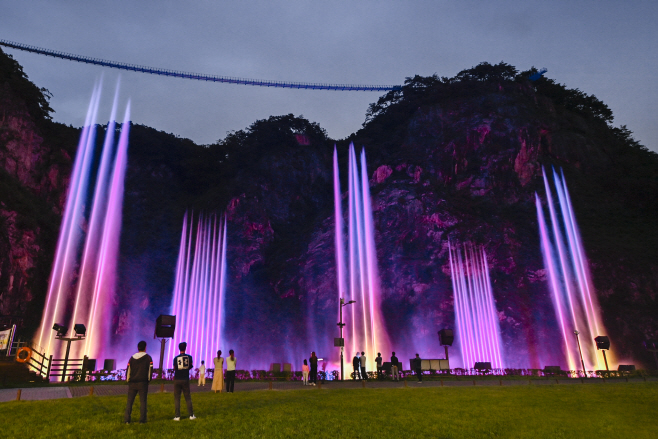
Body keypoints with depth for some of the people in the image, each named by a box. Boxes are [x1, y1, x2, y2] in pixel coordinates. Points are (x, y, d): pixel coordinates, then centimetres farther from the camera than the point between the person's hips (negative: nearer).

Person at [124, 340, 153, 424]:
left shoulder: (132, 358, 6)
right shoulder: (148, 358, -2)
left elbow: (128, 370, 6)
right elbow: (150, 370, -3)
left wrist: (128, 380, 16)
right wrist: (148, 379, 10)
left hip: (132, 383, 3)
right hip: (143, 383, -2)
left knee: (129, 401, 10)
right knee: (143, 401, 2)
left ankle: (126, 419, 9)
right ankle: (142, 420, 2)